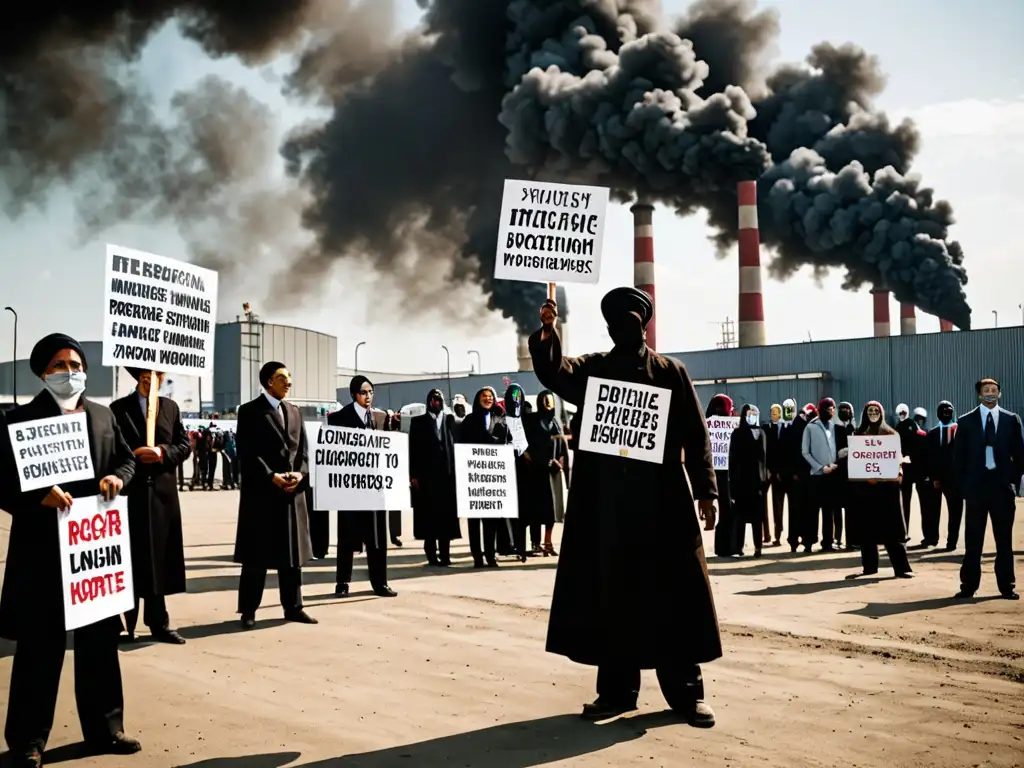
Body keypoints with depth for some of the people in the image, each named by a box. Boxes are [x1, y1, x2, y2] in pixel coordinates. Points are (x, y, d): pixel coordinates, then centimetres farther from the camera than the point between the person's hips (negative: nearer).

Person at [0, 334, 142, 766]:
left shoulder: (103, 416, 9)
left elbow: (127, 458, 17)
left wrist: (118, 477, -5)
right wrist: (39, 496, -23)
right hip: (42, 546, -4)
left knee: (101, 638, 12)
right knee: (40, 645, 4)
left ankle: (104, 729, 25)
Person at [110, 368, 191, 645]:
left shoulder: (171, 407, 13)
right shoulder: (119, 408, 3)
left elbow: (184, 445, 8)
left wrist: (164, 452, -11)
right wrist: (133, 454, -18)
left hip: (163, 492, 3)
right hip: (132, 492, -3)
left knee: (160, 559, 6)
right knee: (130, 558, 0)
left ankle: (158, 624, 12)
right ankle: (124, 623, 7)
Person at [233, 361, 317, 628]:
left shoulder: (294, 412, 16)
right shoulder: (250, 411, -3)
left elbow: (302, 449, 11)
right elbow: (247, 452, -11)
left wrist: (300, 473, -7)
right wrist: (271, 476, -18)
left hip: (293, 491, 6)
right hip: (261, 491, -5)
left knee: (293, 551, 9)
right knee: (257, 555, 0)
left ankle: (293, 607, 18)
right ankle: (249, 610, 9)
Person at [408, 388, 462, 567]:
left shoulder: (451, 420, 12)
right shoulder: (418, 422, 10)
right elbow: (413, 449, 3)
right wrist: (413, 474, -5)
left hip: (447, 474, 1)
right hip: (426, 475, -1)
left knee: (446, 514, -1)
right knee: (428, 515, -1)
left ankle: (444, 554, 2)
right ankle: (432, 553, 5)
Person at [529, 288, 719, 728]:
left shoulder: (671, 372, 8)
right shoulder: (592, 369, 10)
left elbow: (696, 435, 5)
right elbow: (554, 373, -10)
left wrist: (705, 491, -3)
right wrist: (547, 333, -29)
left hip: (662, 498, -1)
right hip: (607, 500, 1)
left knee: (674, 596, 2)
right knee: (611, 595, 5)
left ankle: (685, 692, 12)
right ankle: (616, 691, 15)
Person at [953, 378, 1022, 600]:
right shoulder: (966, 421, 5)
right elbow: (959, 456, 5)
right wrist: (964, 484, 0)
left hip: (1003, 484, 1)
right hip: (976, 484, -1)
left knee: (1004, 539, 5)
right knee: (973, 540, 2)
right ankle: (969, 585, 6)